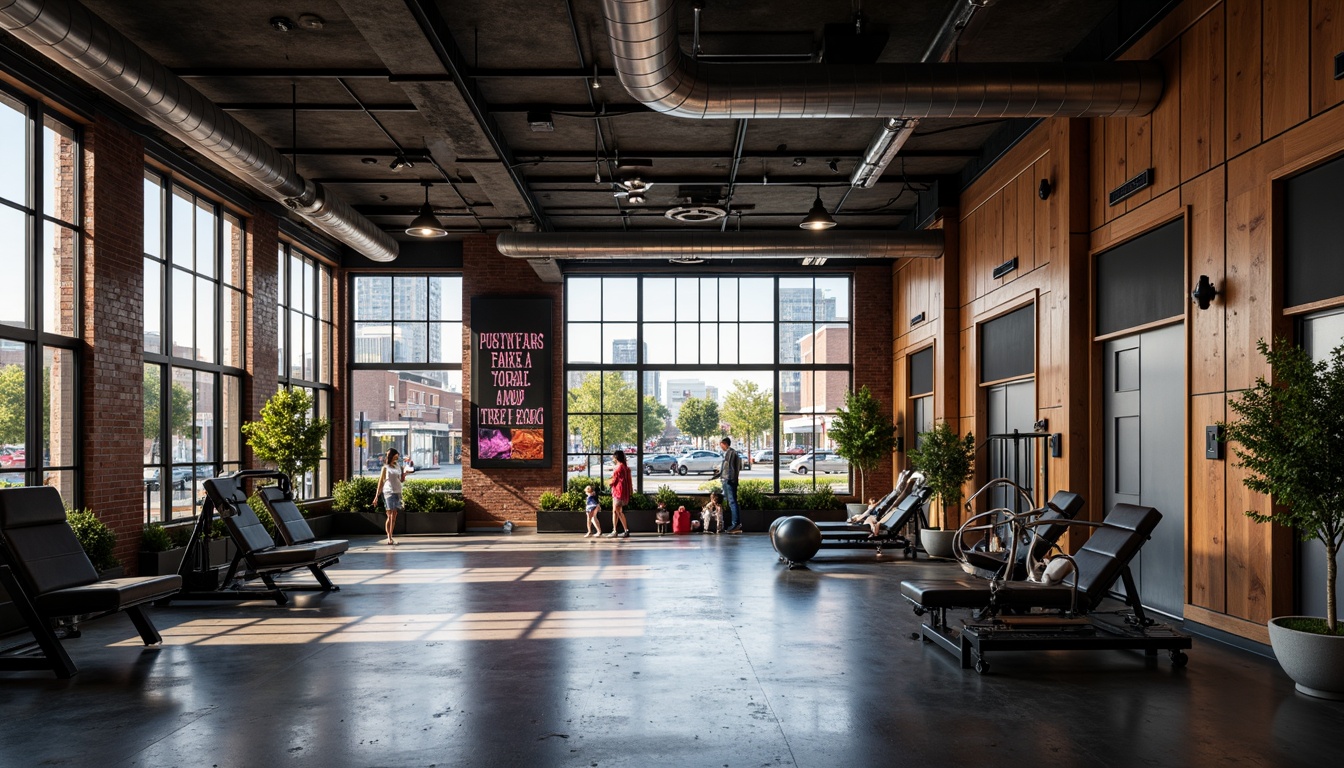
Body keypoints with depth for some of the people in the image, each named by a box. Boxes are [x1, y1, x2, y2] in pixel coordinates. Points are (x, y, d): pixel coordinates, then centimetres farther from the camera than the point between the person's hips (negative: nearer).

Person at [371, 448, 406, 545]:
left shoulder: (397, 466, 14)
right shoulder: (385, 467, 0)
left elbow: (402, 479, 22)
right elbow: (380, 482, -1)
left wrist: (405, 472, 5)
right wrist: (376, 496, -5)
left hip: (397, 492, 5)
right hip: (389, 492, -5)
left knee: (394, 516, 6)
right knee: (390, 515, -12)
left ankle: (390, 537, 12)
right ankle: (389, 537, -13)